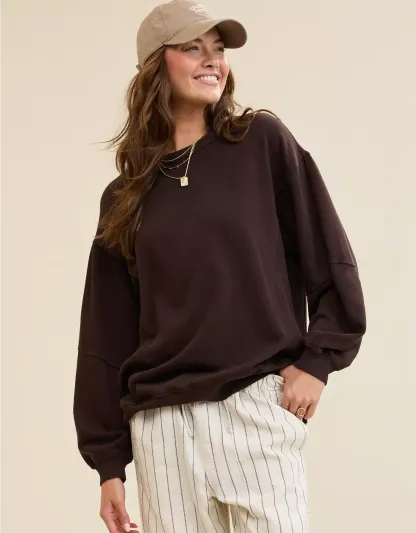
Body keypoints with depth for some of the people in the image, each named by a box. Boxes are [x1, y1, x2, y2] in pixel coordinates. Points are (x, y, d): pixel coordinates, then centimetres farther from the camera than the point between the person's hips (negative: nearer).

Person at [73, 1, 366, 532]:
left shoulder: (263, 142, 4)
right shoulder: (124, 196, 10)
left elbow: (329, 257, 4)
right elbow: (107, 333, 10)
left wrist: (317, 359, -5)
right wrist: (108, 458, 8)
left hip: (257, 403, -2)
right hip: (160, 422, 2)